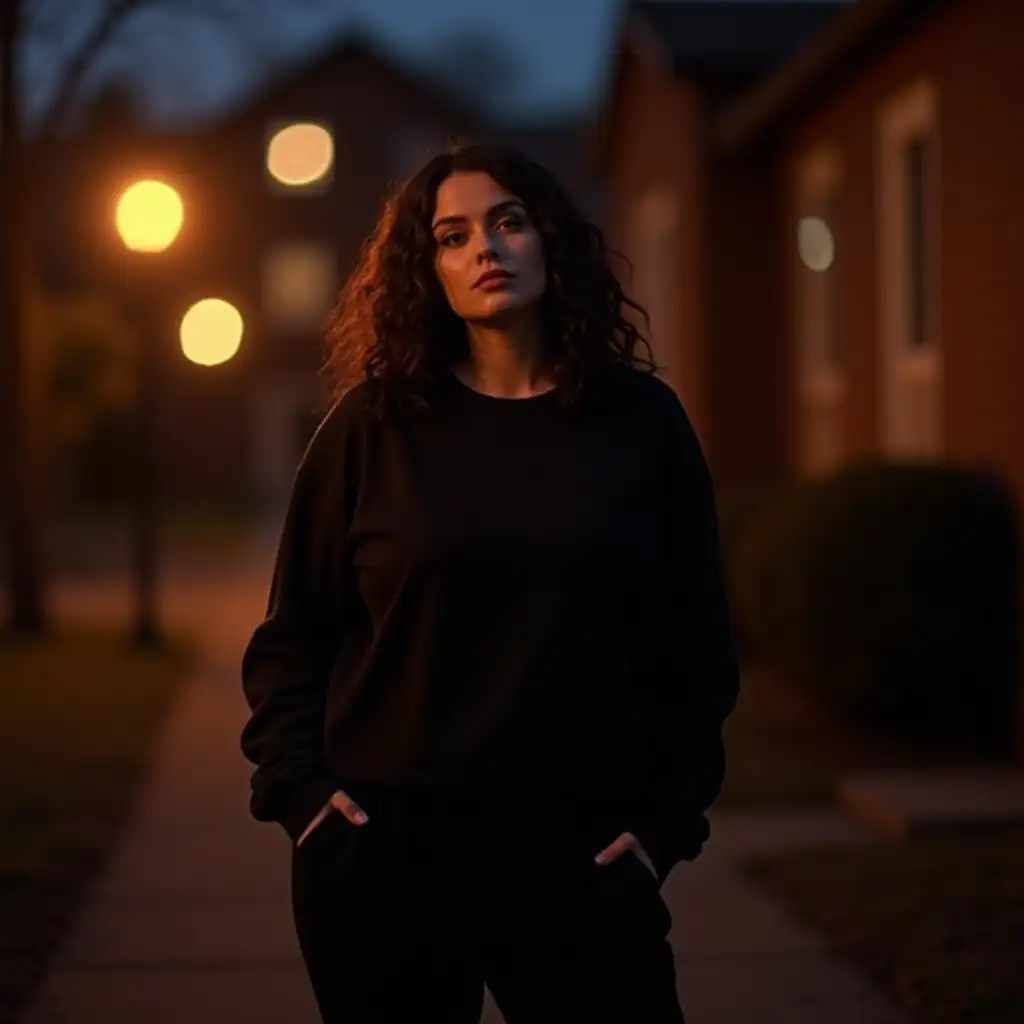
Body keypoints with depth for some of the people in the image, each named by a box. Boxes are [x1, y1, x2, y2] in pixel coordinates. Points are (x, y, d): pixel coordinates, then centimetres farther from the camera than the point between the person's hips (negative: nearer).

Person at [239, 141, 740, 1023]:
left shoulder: (642, 421, 4)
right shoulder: (374, 425, 2)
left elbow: (695, 644, 7)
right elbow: (292, 634, 7)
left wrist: (669, 817, 1)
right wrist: (296, 784, -3)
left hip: (581, 852, 0)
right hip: (382, 847, 0)